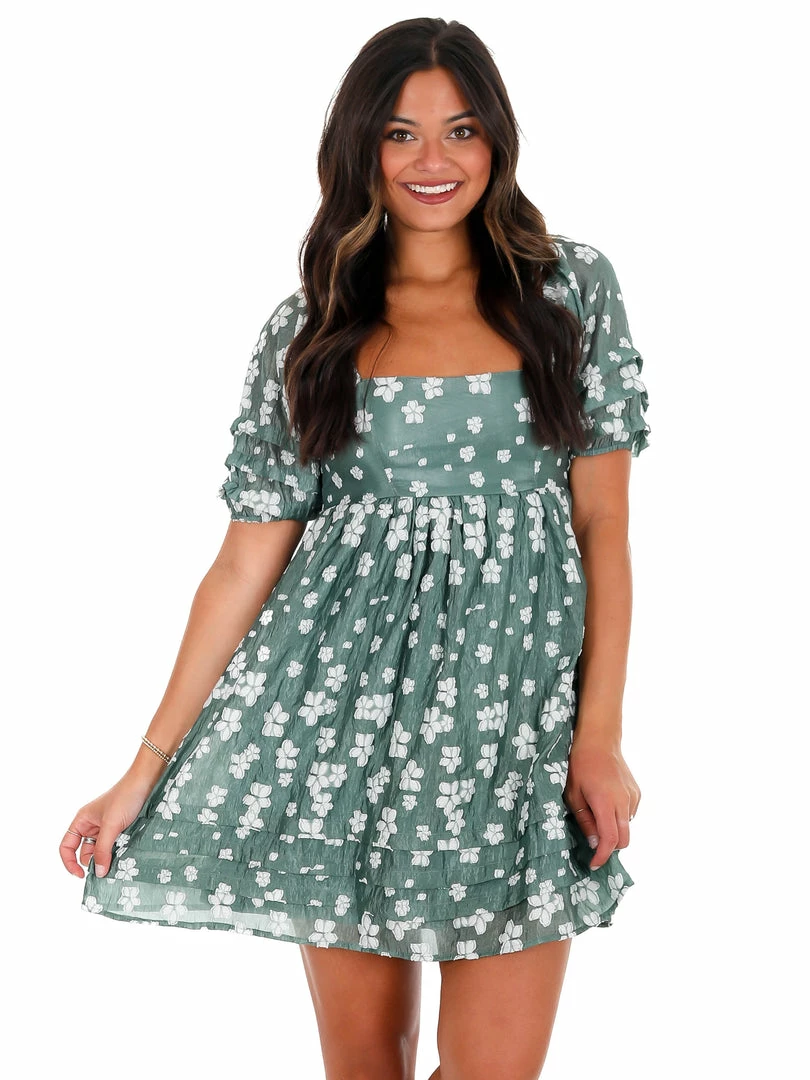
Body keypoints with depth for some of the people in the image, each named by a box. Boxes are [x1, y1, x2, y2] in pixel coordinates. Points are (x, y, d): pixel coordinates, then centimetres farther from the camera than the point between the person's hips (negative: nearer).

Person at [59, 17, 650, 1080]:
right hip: (345, 700, 1)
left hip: (517, 692, 0)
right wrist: (147, 770, -1)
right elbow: (248, 558, 3)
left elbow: (604, 525, 3)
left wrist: (601, 736, -5)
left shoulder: (572, 290, 4)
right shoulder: (309, 329, 5)